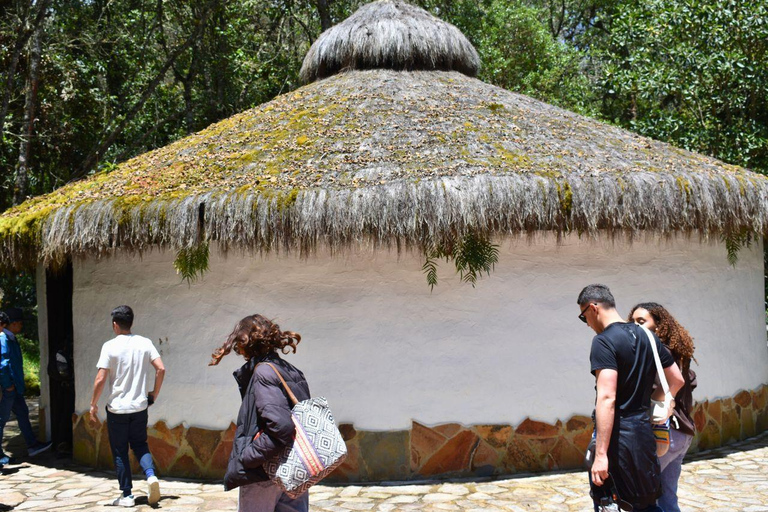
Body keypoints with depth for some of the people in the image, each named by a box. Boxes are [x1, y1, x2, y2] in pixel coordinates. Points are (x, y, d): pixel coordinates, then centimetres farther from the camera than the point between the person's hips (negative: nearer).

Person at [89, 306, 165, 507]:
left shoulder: (110, 346, -10)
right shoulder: (144, 343, 0)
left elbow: (100, 379, -14)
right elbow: (161, 369, -5)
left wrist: (93, 404, -1)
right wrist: (155, 393, 9)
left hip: (117, 408, -3)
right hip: (140, 406, 3)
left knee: (120, 452, 10)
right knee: (140, 445, 18)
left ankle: (127, 495, 15)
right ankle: (151, 475, -7)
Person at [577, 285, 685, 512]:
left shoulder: (603, 341, -15)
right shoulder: (646, 336, 10)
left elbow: (607, 398, -22)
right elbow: (677, 380, 17)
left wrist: (601, 454, -23)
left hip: (617, 434, -8)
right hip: (644, 432, 8)